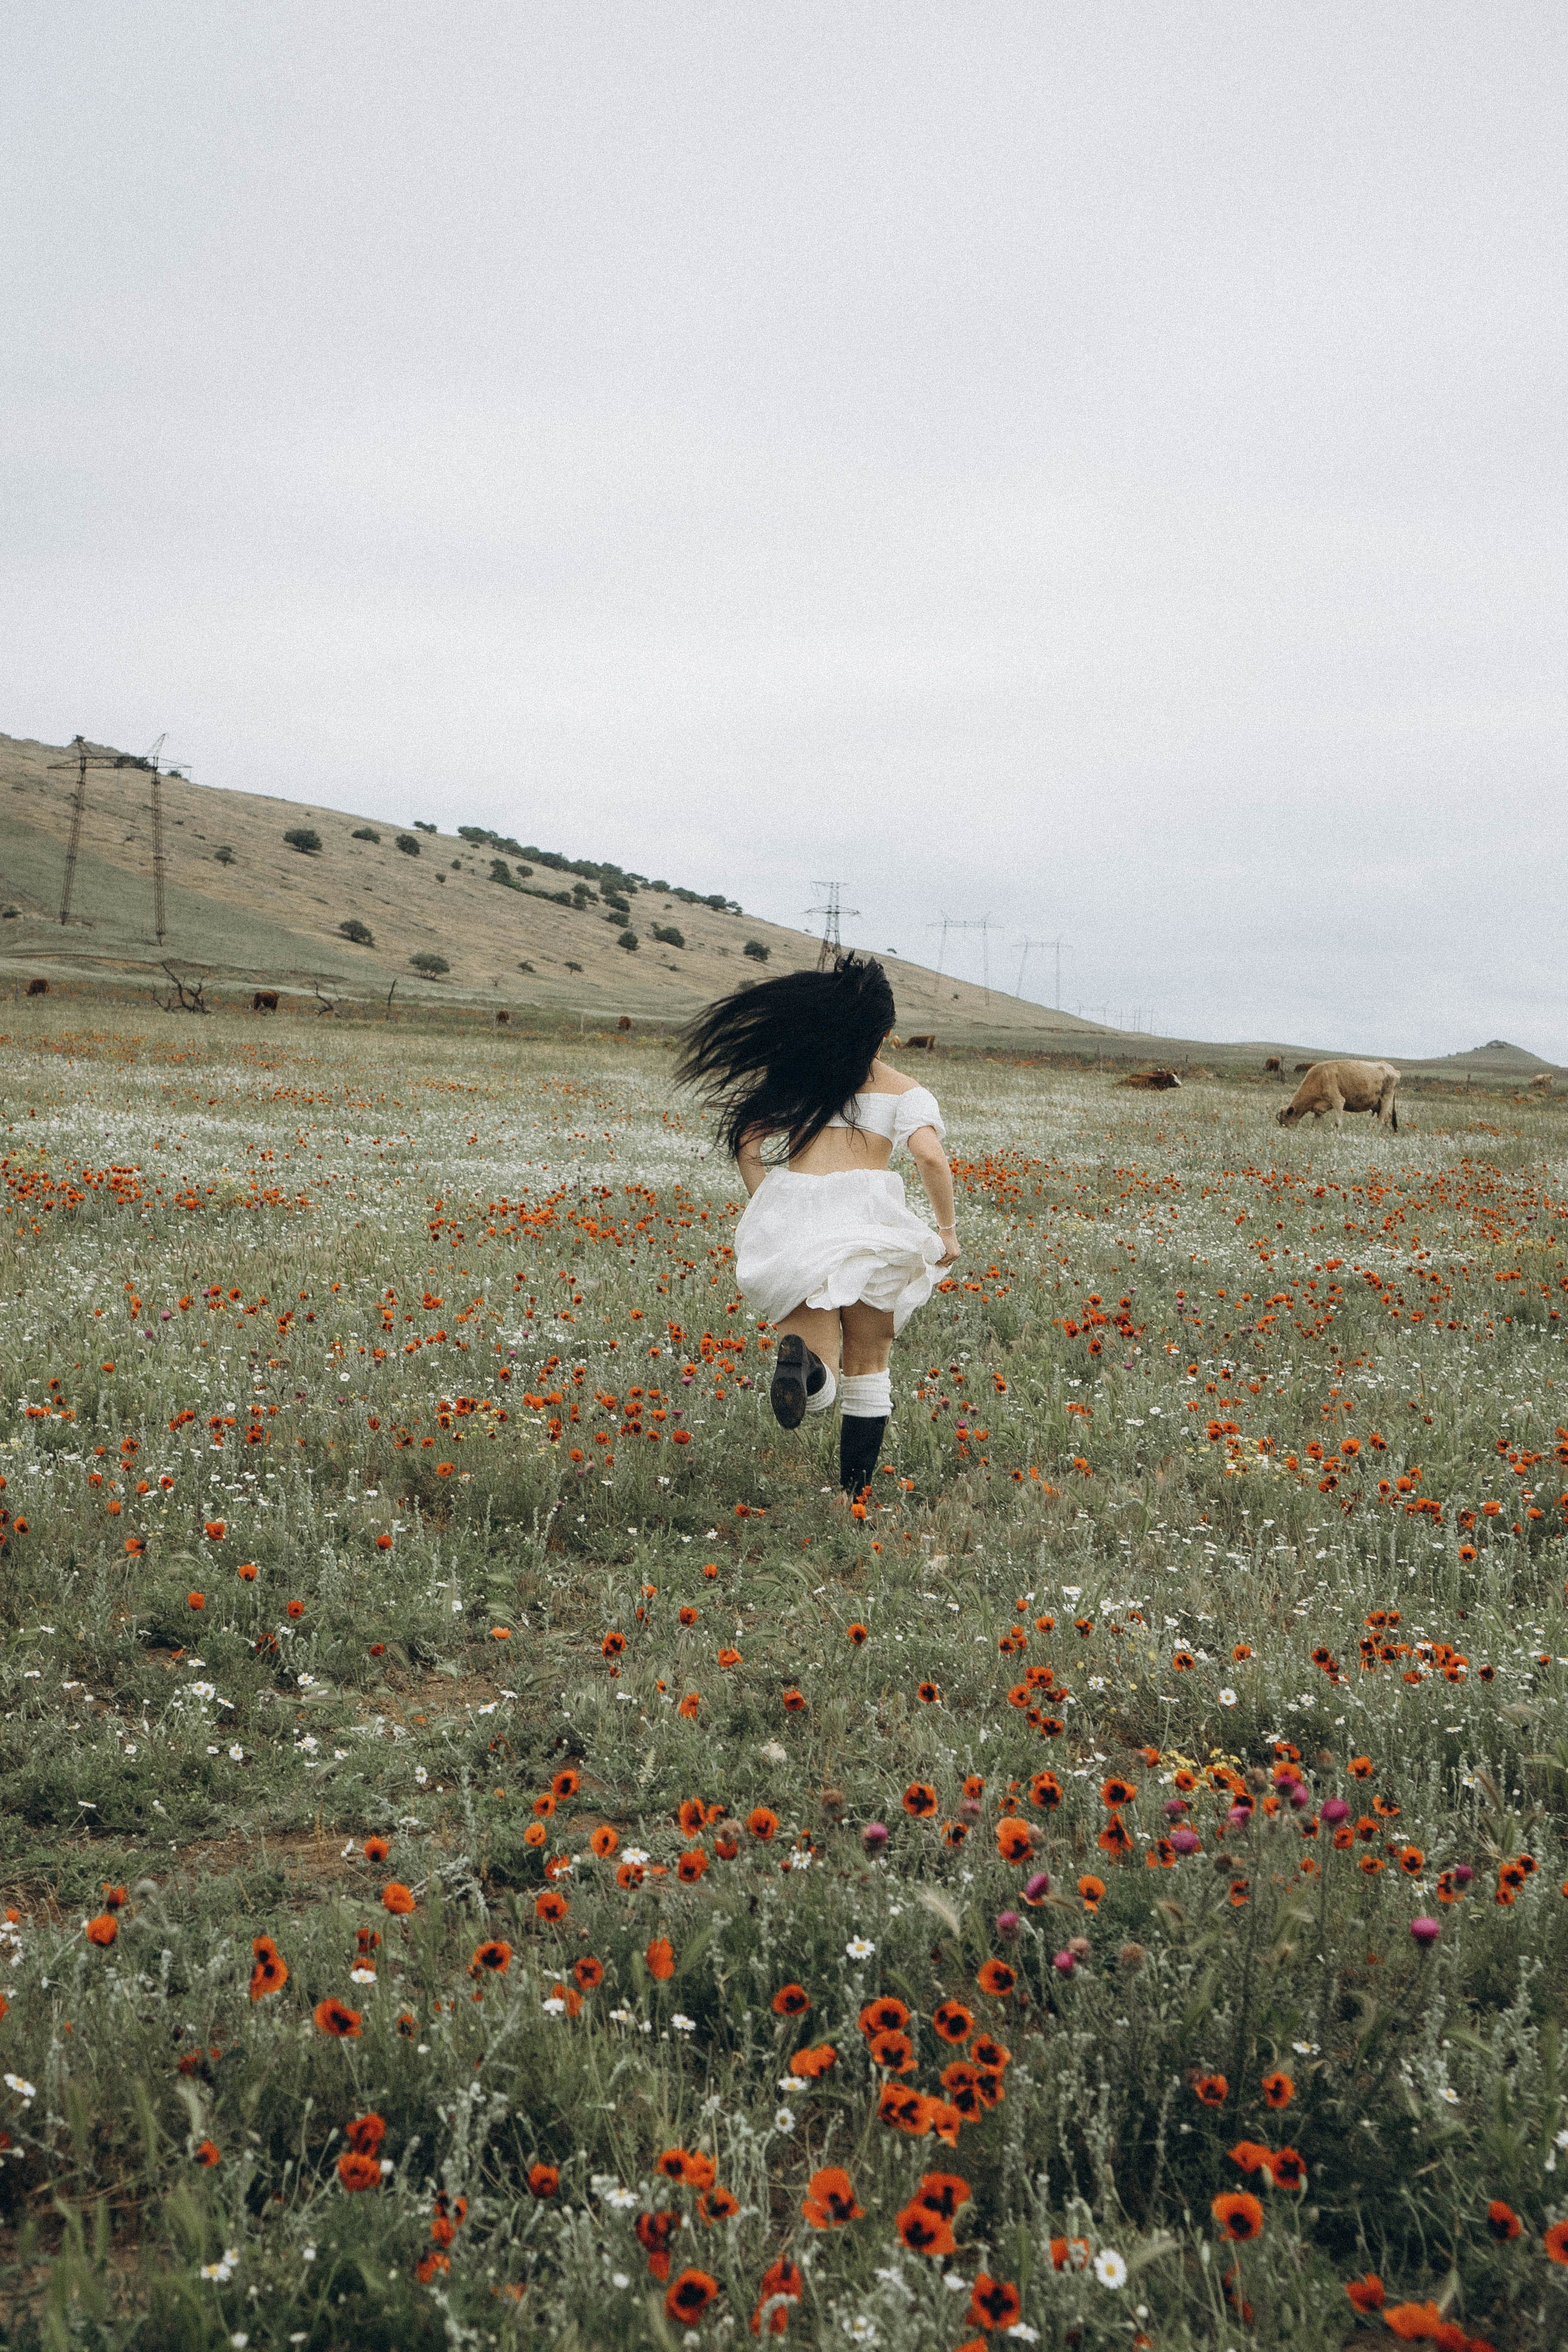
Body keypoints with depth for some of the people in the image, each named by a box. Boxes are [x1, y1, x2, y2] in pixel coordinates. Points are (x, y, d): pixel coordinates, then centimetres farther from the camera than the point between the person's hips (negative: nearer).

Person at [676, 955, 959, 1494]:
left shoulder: (793, 1076, 20)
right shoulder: (905, 1090, 10)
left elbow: (746, 1137, 12)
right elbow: (930, 1155, -7)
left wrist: (764, 1206, 19)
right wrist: (946, 1228, 5)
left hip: (790, 1218, 2)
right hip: (866, 1216, -2)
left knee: (816, 1391, -1)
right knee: (867, 1370, 18)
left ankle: (799, 1357, -37)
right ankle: (855, 1495, 15)